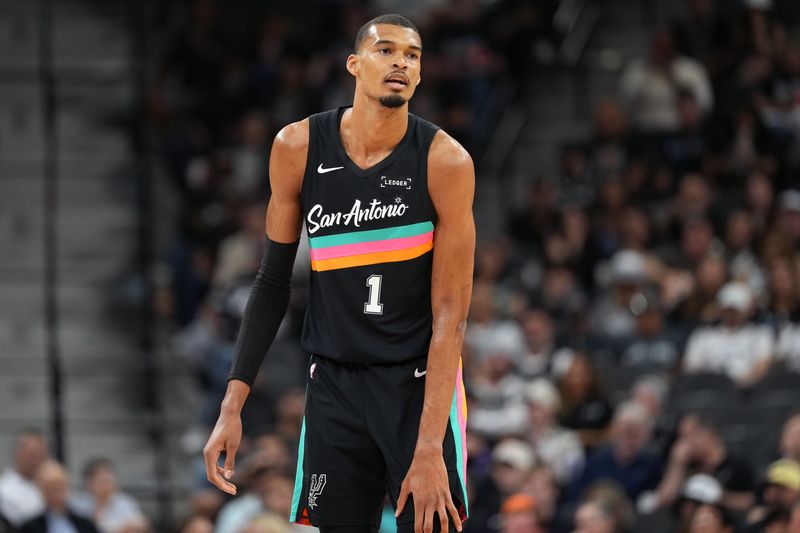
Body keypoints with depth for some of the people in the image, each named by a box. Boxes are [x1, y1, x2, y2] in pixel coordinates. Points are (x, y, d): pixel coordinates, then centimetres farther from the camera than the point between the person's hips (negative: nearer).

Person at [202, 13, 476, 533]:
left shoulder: (445, 160, -12)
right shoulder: (299, 148, -4)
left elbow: (450, 313, -13)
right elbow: (274, 281, 6)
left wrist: (429, 448, -20)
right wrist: (233, 404, -1)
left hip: (422, 380, -2)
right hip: (334, 384, 2)